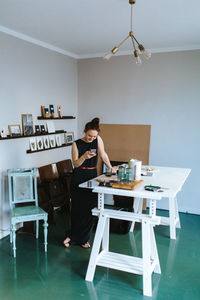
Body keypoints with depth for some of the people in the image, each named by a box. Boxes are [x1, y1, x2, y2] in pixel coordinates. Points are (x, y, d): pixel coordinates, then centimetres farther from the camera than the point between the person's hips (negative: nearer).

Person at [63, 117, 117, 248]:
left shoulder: (98, 140, -1)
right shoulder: (77, 144, -5)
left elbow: (103, 155, 9)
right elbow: (75, 164, -8)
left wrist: (111, 167, 17)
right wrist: (84, 156, -25)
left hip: (92, 177, 2)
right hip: (78, 178, -2)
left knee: (90, 208, 4)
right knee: (77, 208, 3)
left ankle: (82, 238, 18)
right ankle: (73, 236, 21)